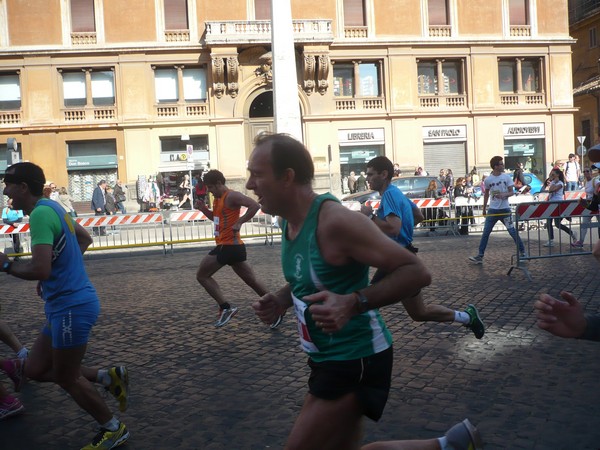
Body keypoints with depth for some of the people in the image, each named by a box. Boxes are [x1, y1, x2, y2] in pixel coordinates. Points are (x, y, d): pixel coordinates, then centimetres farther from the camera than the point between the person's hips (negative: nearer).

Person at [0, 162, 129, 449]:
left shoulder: (41, 213, -19)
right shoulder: (51, 208, 11)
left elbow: (40, 269, -26)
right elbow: (85, 239, 27)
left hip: (71, 307, -10)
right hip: (69, 303, 10)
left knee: (66, 378, 7)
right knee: (35, 370, 16)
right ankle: (108, 377, 19)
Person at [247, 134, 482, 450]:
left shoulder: (335, 222, -26)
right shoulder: (291, 221, 1)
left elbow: (417, 273, -25)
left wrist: (353, 303, -36)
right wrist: (281, 300, -1)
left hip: (355, 361, -9)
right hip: (327, 357, 9)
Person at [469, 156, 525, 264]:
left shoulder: (507, 177, -3)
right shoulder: (487, 180, -2)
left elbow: (512, 192, 0)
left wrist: (504, 195, -22)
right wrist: (484, 209, 13)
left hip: (505, 209, -1)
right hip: (492, 210, 1)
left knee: (512, 231, 1)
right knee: (485, 233, 0)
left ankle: (522, 251, 17)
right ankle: (480, 256, 5)